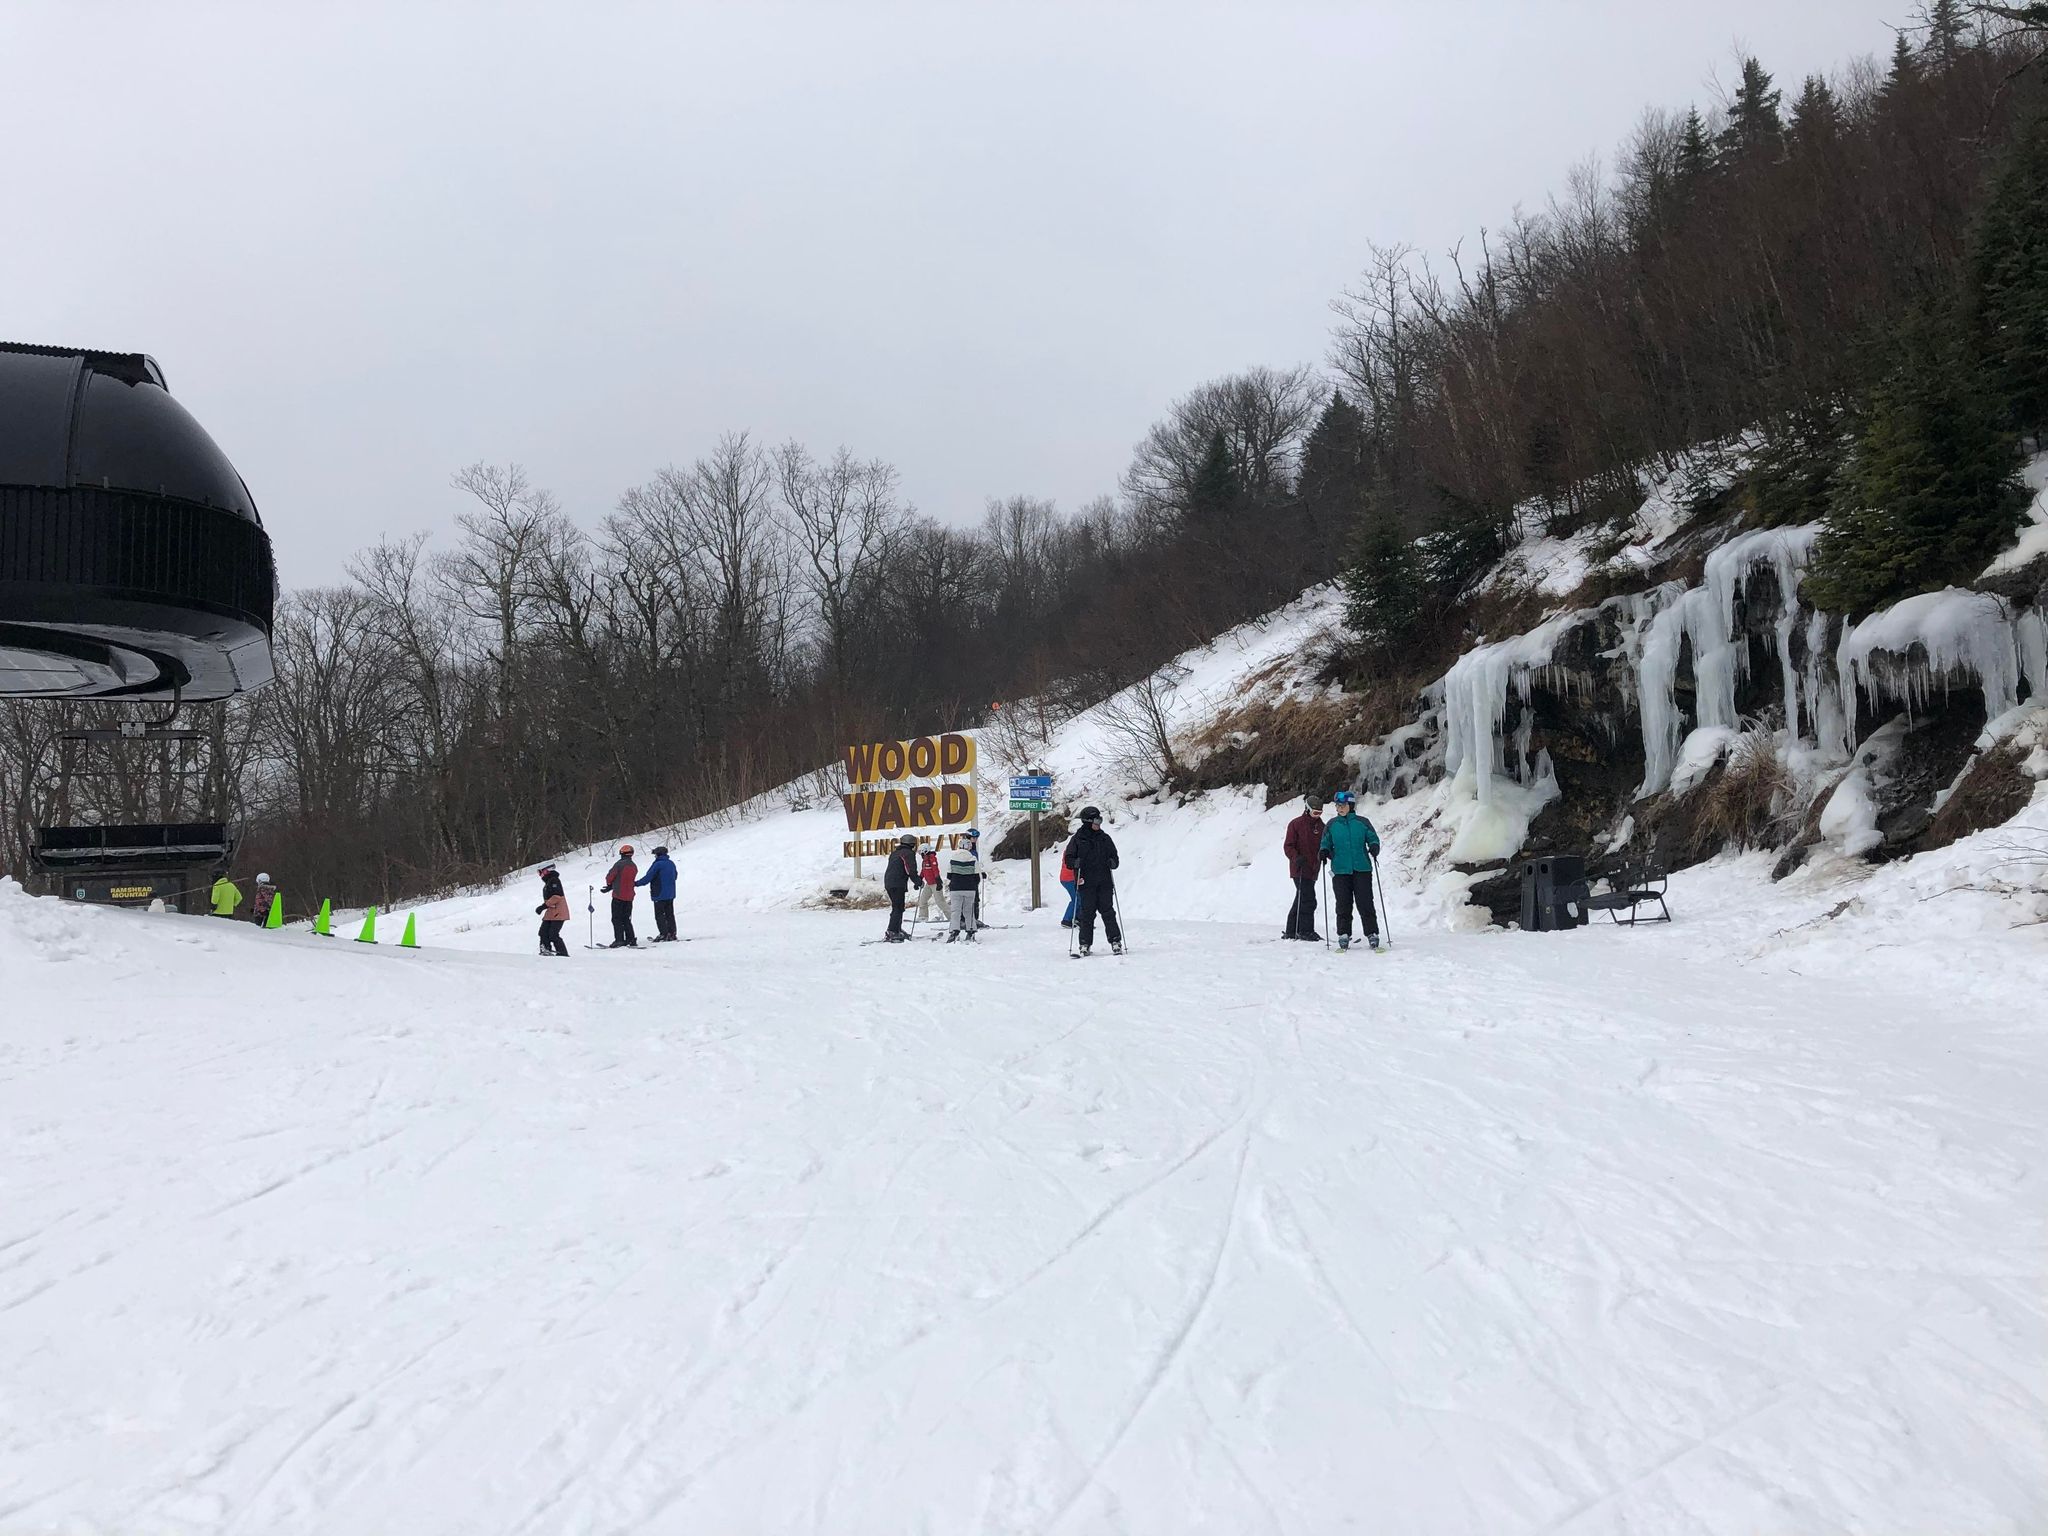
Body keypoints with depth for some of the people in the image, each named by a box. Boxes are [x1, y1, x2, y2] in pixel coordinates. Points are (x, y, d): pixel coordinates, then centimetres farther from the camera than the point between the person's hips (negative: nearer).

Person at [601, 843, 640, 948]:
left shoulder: (620, 864, -14)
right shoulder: (634, 867, 8)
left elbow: (609, 877, -8)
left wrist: (609, 885, 17)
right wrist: (611, 887, 18)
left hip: (618, 896, -6)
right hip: (629, 897, 6)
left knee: (617, 919, 0)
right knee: (627, 919, 15)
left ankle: (619, 940, -6)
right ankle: (631, 939, 11)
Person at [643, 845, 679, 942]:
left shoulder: (657, 864, -16)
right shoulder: (671, 863, 6)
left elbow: (648, 877, -15)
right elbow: (675, 876, 17)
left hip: (660, 895, -7)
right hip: (670, 894, 7)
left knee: (659, 915, -1)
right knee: (670, 914, 13)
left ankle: (664, 934, -6)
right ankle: (672, 934, 13)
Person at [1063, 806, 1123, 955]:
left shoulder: (1104, 838, 12)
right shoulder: (1077, 839, 3)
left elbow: (1114, 855, 20)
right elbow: (1068, 858, 4)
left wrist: (1113, 862, -2)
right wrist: (1076, 862, -17)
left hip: (1104, 881, 2)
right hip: (1086, 882, -2)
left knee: (1108, 911, -1)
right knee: (1087, 913, -1)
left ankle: (1115, 941, 3)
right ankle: (1085, 944, 6)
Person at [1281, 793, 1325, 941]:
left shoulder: (1321, 826, 13)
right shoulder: (1296, 824, -5)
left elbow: (1324, 845, 16)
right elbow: (1288, 846, -7)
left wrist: (1324, 853, -8)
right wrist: (1297, 858, -23)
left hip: (1313, 870, 7)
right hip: (1300, 870, -7)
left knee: (1301, 900, 11)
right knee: (1308, 900, -12)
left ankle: (1291, 931, 18)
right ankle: (1306, 931, -3)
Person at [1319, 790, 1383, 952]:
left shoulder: (1362, 823, 4)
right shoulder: (1332, 825, 9)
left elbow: (1373, 839, 9)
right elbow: (1326, 843, 13)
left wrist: (1374, 848, -12)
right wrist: (1324, 852, -8)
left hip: (1362, 870, -2)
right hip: (1340, 871, 2)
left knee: (1365, 904, -3)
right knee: (1343, 905, 3)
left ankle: (1372, 934, 3)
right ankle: (1343, 935, 10)